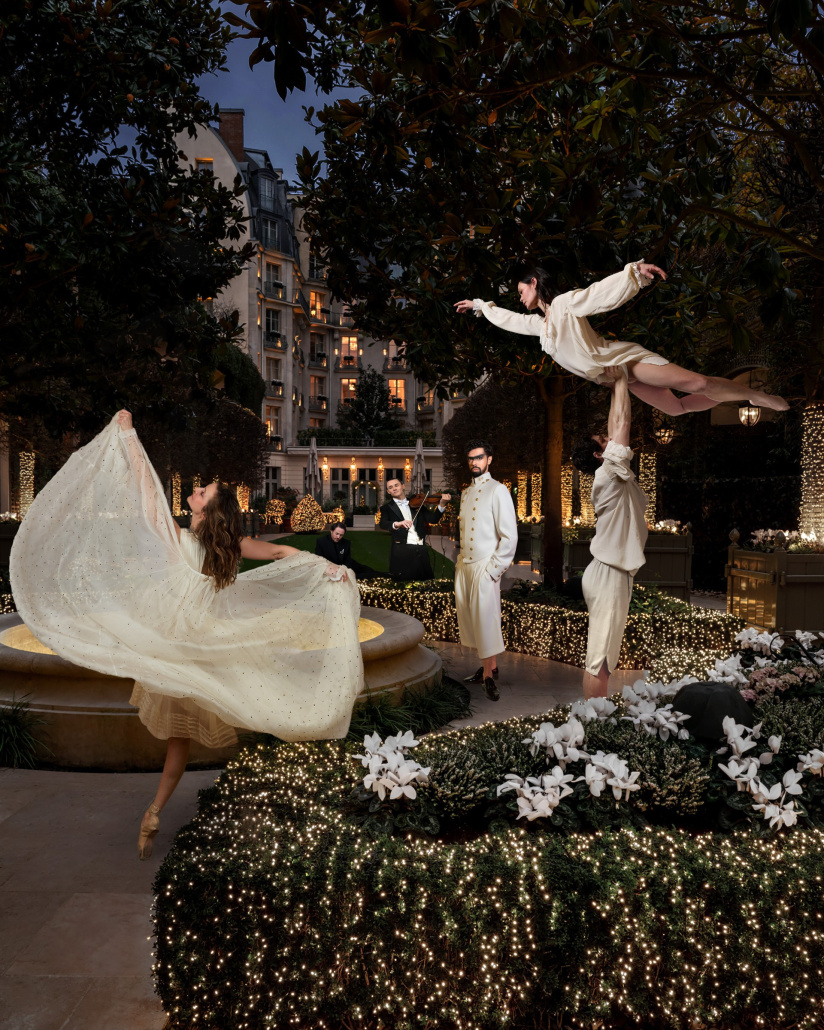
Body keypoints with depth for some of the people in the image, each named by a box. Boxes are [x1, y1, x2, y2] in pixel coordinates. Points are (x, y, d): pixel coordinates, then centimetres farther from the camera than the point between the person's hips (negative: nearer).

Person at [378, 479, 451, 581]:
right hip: (401, 551, -3)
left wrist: (442, 505, -10)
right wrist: (396, 524, -32)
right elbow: (382, 524, -9)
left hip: (421, 550, 3)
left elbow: (433, 519, 8)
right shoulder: (387, 508, 11)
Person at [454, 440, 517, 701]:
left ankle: (489, 675, 6)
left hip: (485, 568, -7)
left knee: (486, 621, -4)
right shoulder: (465, 493, 16)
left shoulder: (498, 491, -7)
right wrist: (460, 560, 12)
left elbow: (510, 536, -12)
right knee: (470, 620, 9)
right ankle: (489, 667, 20)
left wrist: (494, 568, -14)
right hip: (464, 566, 7)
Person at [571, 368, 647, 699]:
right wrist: (621, 381, -5)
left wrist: (617, 389, 21)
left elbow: (616, 429, 21)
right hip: (610, 575, -10)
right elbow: (622, 424, -14)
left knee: (601, 656, 12)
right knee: (600, 659, -6)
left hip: (607, 571, 10)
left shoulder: (614, 476, 14)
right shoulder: (610, 474, -11)